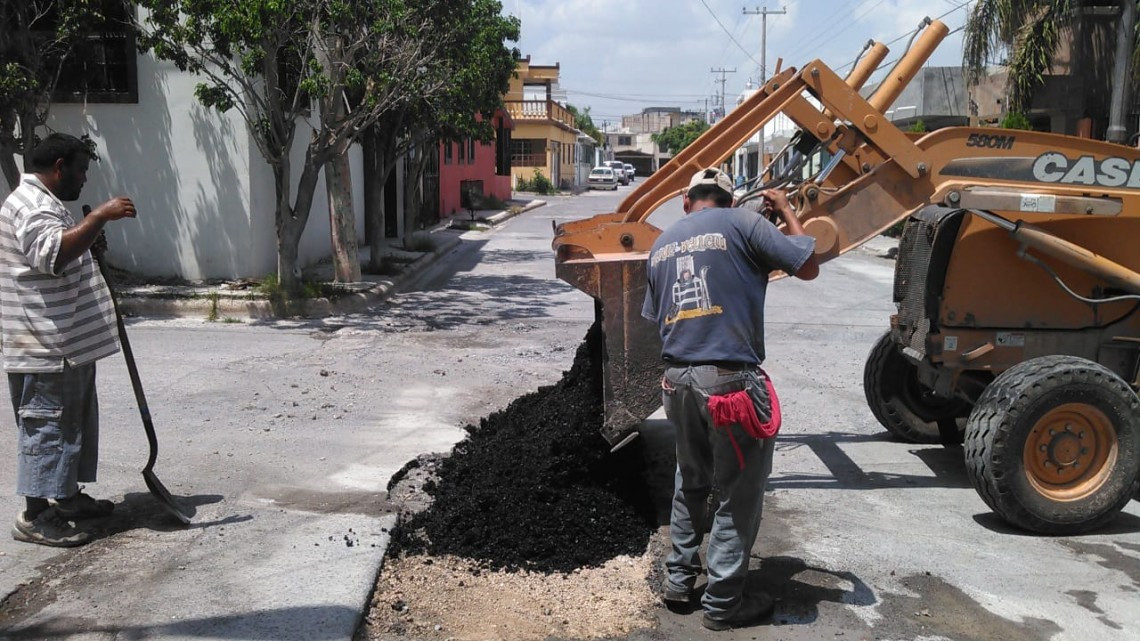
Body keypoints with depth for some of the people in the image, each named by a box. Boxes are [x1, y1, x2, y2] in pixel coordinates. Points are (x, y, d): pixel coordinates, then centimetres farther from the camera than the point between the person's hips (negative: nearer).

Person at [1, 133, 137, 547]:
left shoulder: (43, 203, 20)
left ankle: (67, 496, 28)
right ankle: (35, 516, 0)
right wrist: (100, 217, -33)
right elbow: (53, 253, -35)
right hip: (46, 346, -11)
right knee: (48, 424, -6)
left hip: (68, 342, 11)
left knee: (74, 420, 17)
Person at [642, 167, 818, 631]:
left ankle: (679, 579, 31)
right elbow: (808, 267, 1)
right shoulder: (741, 223, -3)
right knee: (736, 492, 6)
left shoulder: (661, 245, 15)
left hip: (679, 379, 6)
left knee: (692, 481, 23)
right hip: (730, 379, -6)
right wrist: (787, 213, 14)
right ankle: (723, 602, 15)